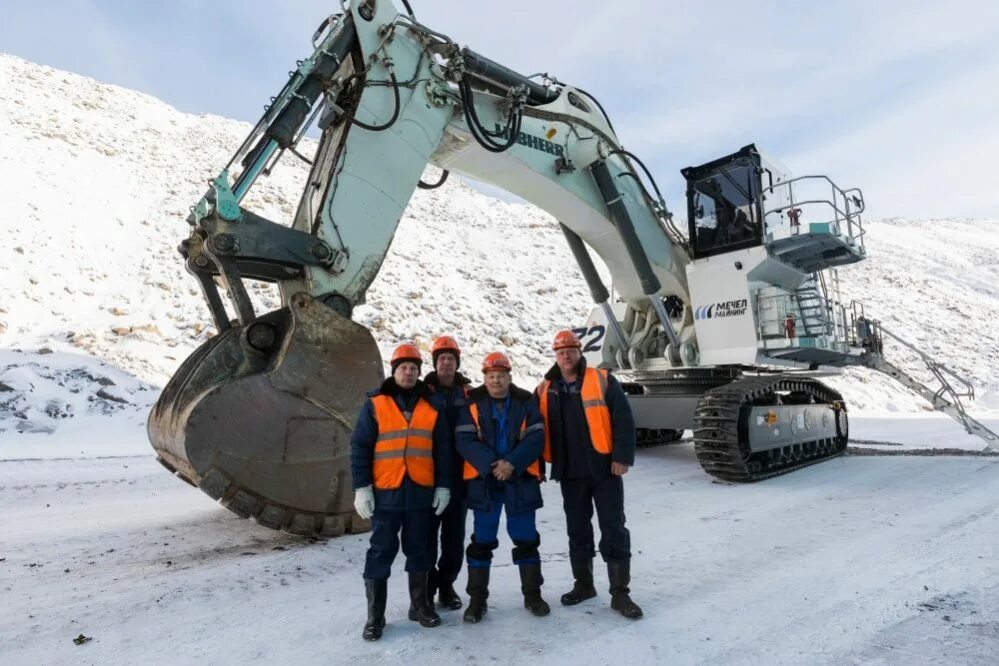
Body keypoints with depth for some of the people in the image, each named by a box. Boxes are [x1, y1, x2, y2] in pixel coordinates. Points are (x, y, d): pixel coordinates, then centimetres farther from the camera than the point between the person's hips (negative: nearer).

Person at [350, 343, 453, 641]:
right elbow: (360, 447, -4)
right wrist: (362, 487, -9)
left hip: (421, 491, 3)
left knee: (418, 549, 14)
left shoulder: (431, 405, 7)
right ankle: (375, 615, 15)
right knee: (381, 551, 4)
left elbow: (443, 449, 8)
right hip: (385, 491, -2)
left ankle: (420, 605, 28)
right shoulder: (375, 403, -1)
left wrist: (443, 485, 3)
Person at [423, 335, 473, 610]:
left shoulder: (468, 393, 8)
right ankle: (427, 585, 18)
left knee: (454, 533, 10)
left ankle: (447, 584, 26)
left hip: (459, 474, 3)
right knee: (428, 532, 3)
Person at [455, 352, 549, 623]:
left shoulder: (526, 402, 0)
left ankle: (532, 594, 27)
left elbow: (536, 438, -6)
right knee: (481, 540, 7)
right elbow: (464, 440, -9)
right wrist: (490, 464, -21)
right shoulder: (472, 403, -3)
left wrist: (513, 463, -19)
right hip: (483, 479, -1)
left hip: (521, 479, 1)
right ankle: (477, 599, 19)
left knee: (526, 539, 10)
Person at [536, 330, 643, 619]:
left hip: (604, 469, -3)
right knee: (577, 529, 14)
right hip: (570, 473, 3)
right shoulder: (545, 389, 5)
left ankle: (620, 593, 13)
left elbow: (623, 421, -7)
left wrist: (622, 457, -13)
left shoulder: (603, 381, -5)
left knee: (613, 530, 2)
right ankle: (583, 584, 30)